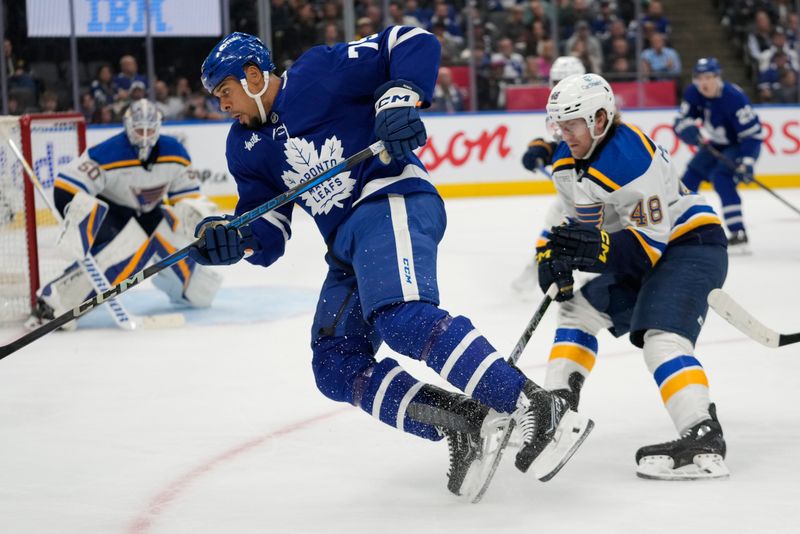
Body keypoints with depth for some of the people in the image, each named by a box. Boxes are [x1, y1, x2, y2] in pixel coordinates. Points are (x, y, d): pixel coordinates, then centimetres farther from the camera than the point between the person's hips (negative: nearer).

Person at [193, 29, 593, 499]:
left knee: (400, 318, -32)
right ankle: (466, 425, -15)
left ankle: (541, 411, -37)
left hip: (391, 201, -9)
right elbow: (267, 235, 15)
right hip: (347, 246, 9)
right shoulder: (246, 148, 20)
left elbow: (416, 43, -5)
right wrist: (232, 240, -5)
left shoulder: (318, 74, -1)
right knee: (335, 366, -4)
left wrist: (400, 97, -20)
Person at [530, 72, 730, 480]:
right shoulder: (567, 161, 0)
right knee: (579, 308, 13)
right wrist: (556, 256, -5)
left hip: (690, 243, -10)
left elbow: (650, 243, -29)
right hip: (639, 253, 10)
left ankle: (703, 440, -39)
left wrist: (595, 248, -42)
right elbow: (577, 220, 13)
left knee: (660, 336, -28)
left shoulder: (633, 159, -28)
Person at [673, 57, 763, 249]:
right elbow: (681, 123, -7)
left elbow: (752, 132, -28)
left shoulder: (734, 97, -30)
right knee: (691, 175, 6)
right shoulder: (692, 94, -11)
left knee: (721, 178, -27)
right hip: (716, 144, 7)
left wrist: (747, 163, -34)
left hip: (740, 145, -7)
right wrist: (690, 130, -31)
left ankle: (738, 234, -25)